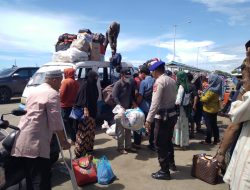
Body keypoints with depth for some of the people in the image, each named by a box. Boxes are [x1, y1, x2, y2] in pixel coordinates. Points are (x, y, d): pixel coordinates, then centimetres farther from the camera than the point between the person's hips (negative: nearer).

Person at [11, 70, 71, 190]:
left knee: (30, 178, 20)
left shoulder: (35, 90, 19)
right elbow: (56, 121, -12)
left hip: (21, 142, 9)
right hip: (35, 143, -9)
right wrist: (63, 141, -1)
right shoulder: (53, 94, -9)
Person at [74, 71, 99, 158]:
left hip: (92, 111, 9)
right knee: (83, 131, -8)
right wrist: (85, 109, -28)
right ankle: (79, 151, -2)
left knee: (90, 130, 15)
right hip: (85, 112, -9)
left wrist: (94, 111, 21)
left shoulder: (93, 85, 12)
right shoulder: (85, 85, -14)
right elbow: (82, 99, -20)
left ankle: (88, 147, 26)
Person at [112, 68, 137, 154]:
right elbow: (114, 96, -18)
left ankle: (128, 146, 27)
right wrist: (121, 107, -26)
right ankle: (120, 148, 14)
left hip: (128, 109, 7)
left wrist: (133, 102, 3)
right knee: (120, 130, 0)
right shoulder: (118, 84, -12)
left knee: (128, 129, 14)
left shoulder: (130, 84, 10)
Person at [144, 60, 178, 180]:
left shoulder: (159, 81, -18)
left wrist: (149, 120, -22)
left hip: (163, 116, -9)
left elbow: (155, 103, -24)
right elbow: (173, 98, 13)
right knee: (168, 140, 25)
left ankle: (164, 171, 16)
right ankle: (171, 163, 43)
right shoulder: (172, 80, 8)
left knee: (160, 144, 4)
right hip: (172, 114, 9)